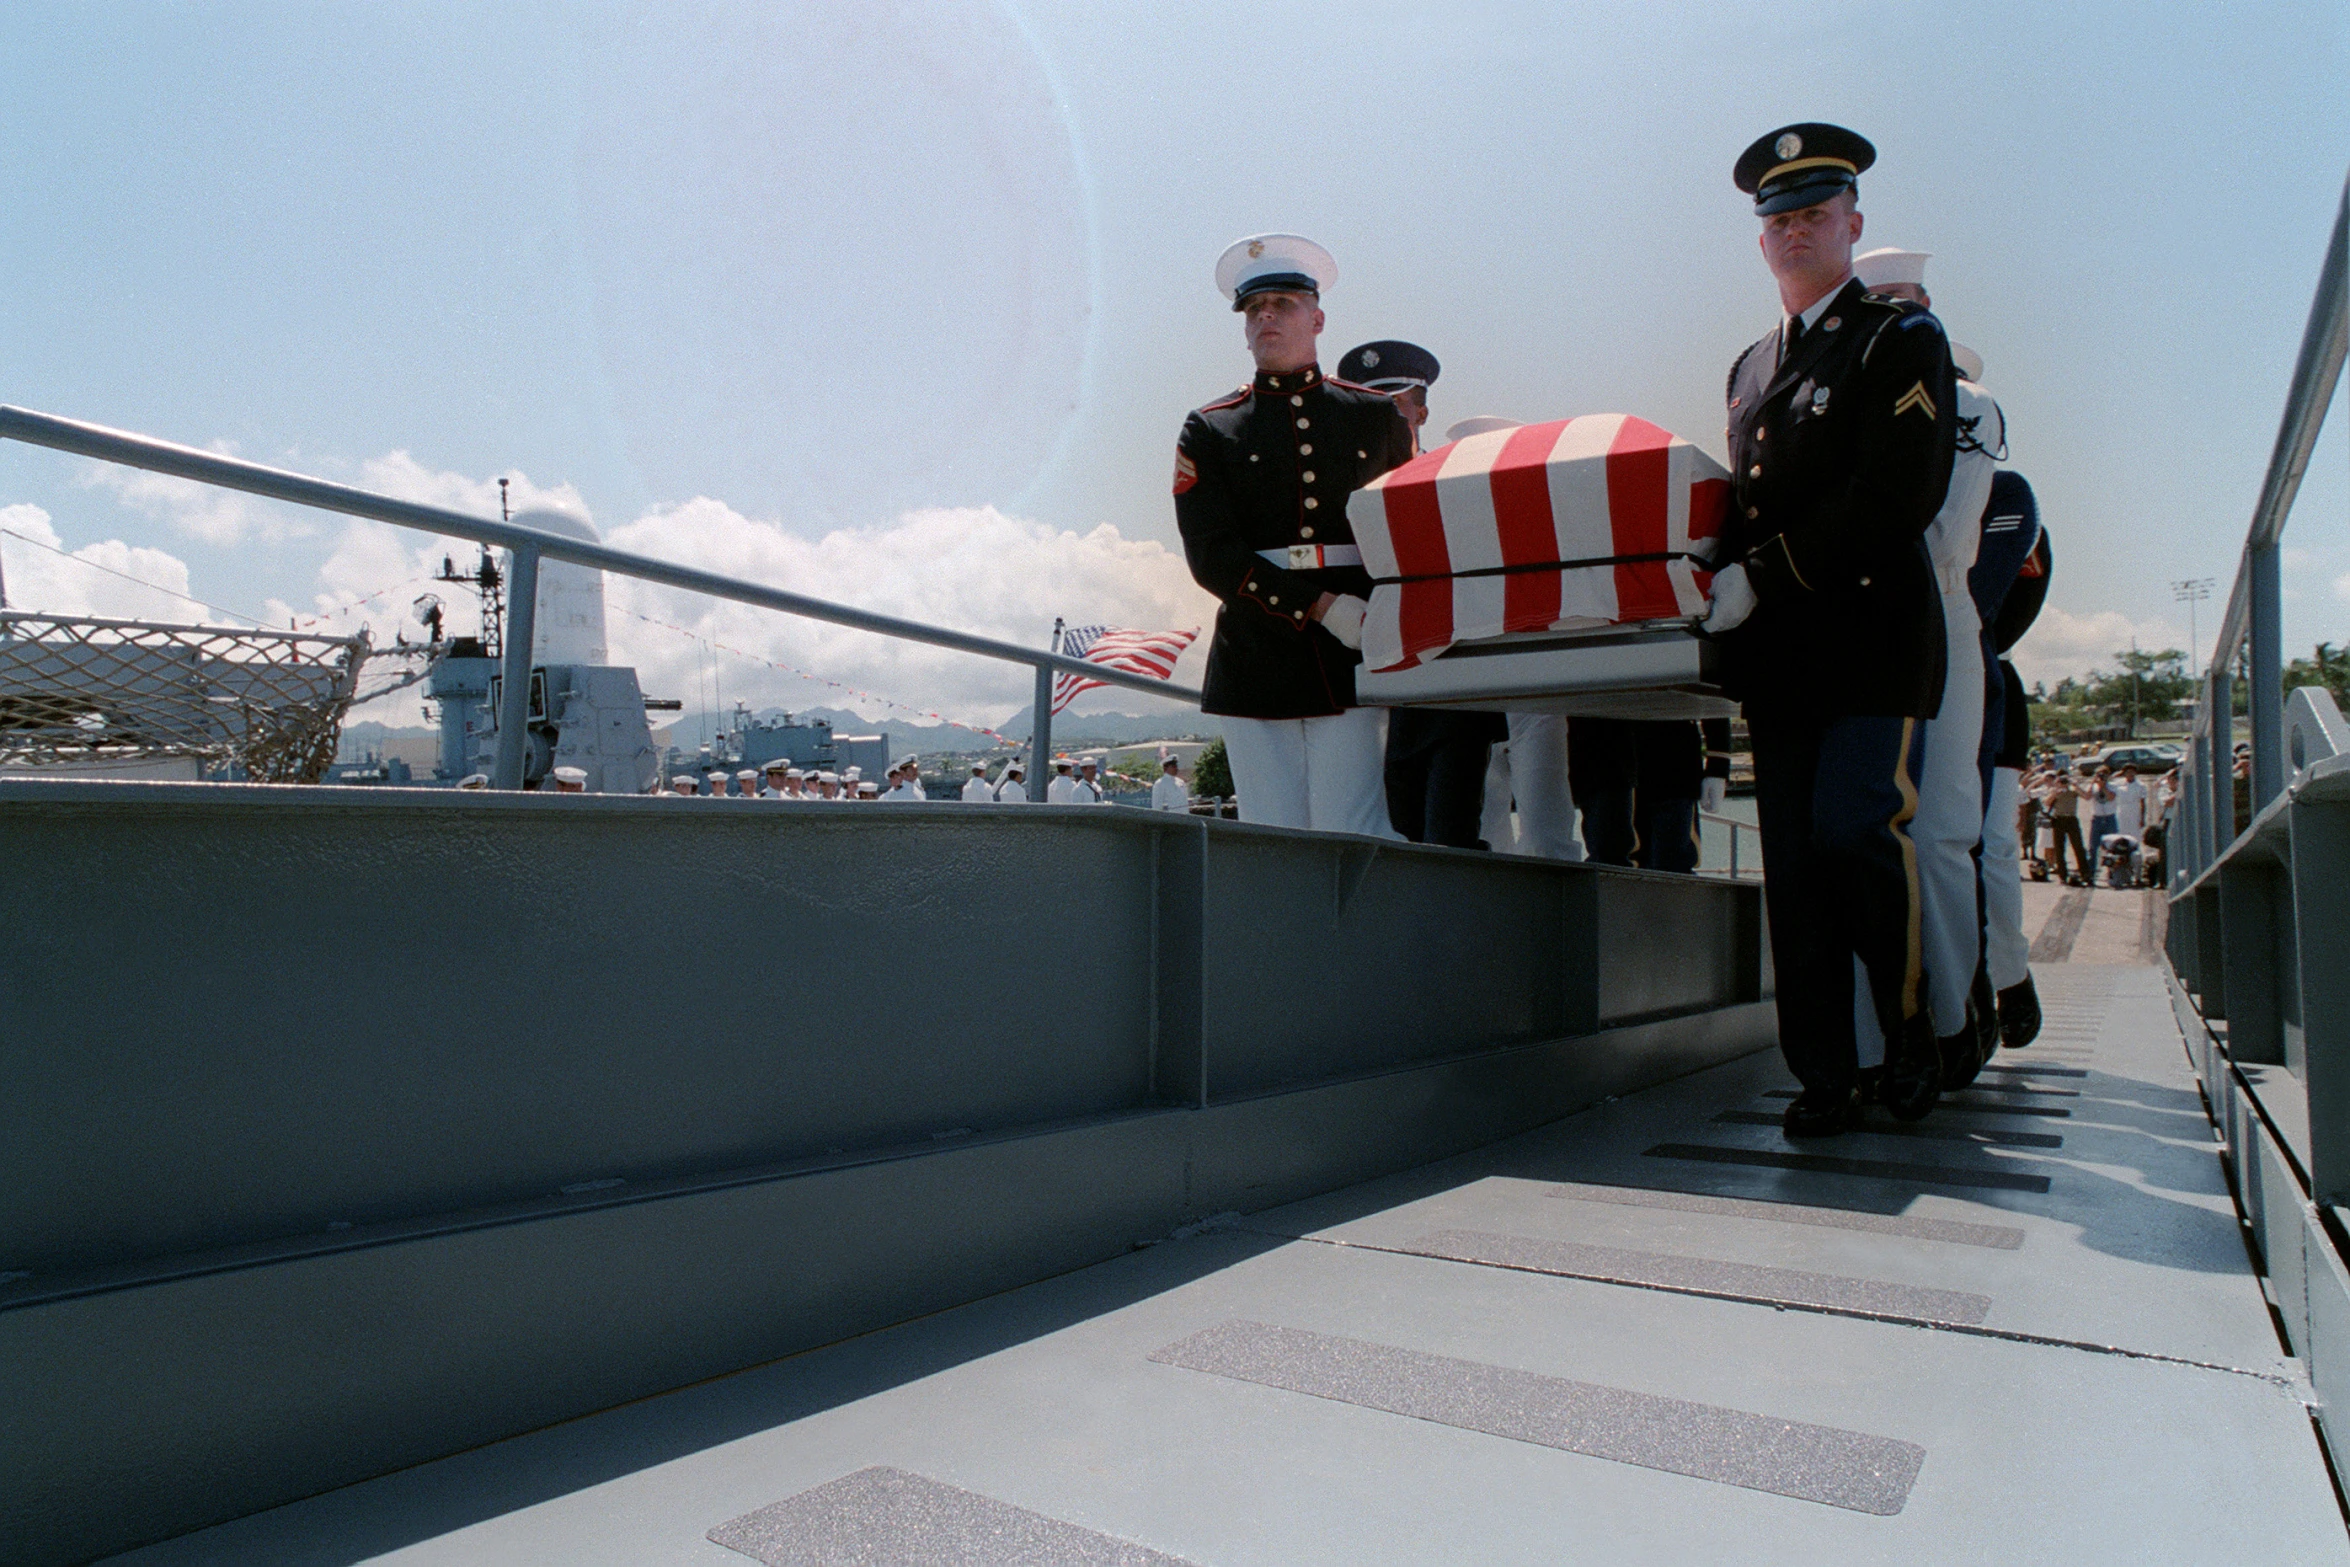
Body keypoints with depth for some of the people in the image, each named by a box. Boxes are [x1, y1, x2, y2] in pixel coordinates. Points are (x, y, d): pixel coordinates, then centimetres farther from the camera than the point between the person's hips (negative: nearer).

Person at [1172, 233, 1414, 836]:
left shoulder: (1378, 417, 13)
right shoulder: (1208, 431, 8)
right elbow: (1212, 556, -4)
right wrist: (1323, 607, -13)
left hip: (1355, 664, 0)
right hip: (1254, 668, 0)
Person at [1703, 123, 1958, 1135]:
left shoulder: (1903, 338, 1)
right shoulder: (1751, 366, 21)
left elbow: (1894, 499, -12)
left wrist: (1760, 577, -16)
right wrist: (1720, 584, 4)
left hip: (1875, 639, -5)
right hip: (1779, 653, 6)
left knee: (1855, 834, -12)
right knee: (1793, 862, 2)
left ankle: (1914, 1035, 13)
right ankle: (1822, 1080, 9)